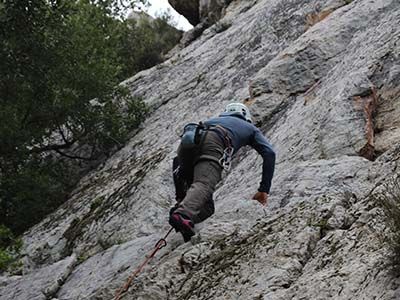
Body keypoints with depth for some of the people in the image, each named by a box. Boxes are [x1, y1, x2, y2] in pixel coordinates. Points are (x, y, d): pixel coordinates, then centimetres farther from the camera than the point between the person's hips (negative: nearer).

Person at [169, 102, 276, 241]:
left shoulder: (215, 120, 46)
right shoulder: (250, 128, 37)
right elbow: (269, 153, 21)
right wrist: (264, 189, 23)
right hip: (214, 142, -4)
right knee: (203, 185, -27)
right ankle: (183, 215, -53)